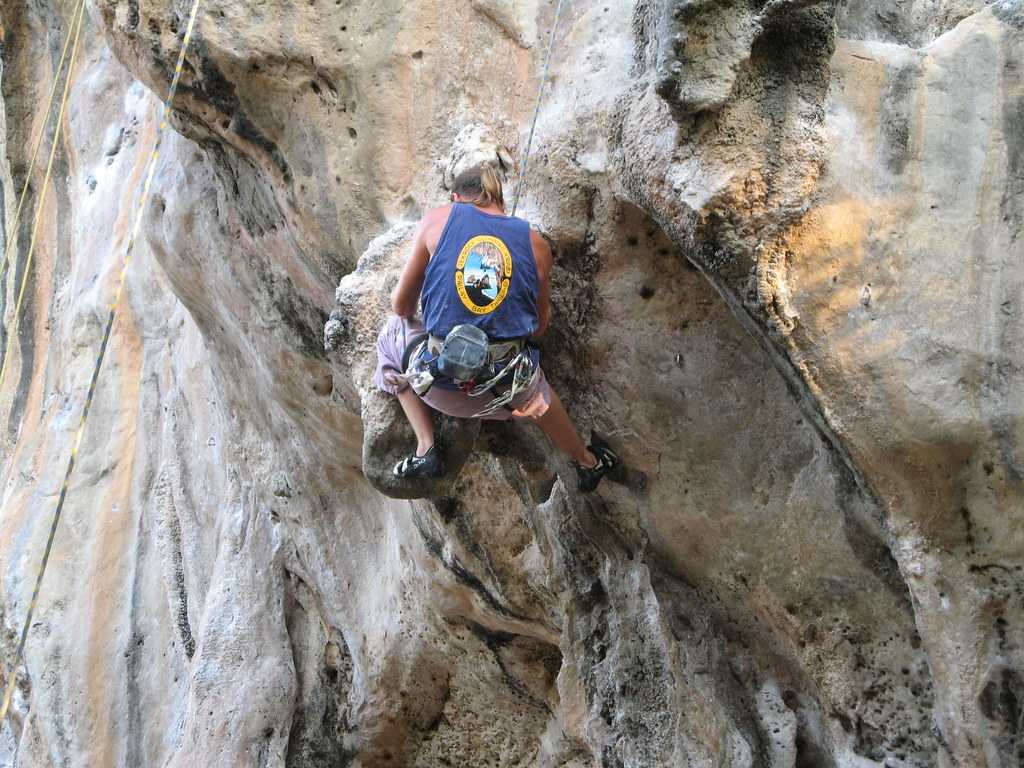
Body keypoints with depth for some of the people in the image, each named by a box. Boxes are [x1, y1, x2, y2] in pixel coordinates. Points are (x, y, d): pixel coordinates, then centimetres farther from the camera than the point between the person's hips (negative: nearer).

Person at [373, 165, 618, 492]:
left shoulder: (437, 219, 0)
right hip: (509, 388, 2)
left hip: (443, 387, -2)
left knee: (393, 334, 30)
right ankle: (586, 462, 61)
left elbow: (401, 305, 6)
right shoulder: (535, 243, 4)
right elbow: (540, 327, 12)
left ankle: (426, 449, 22)